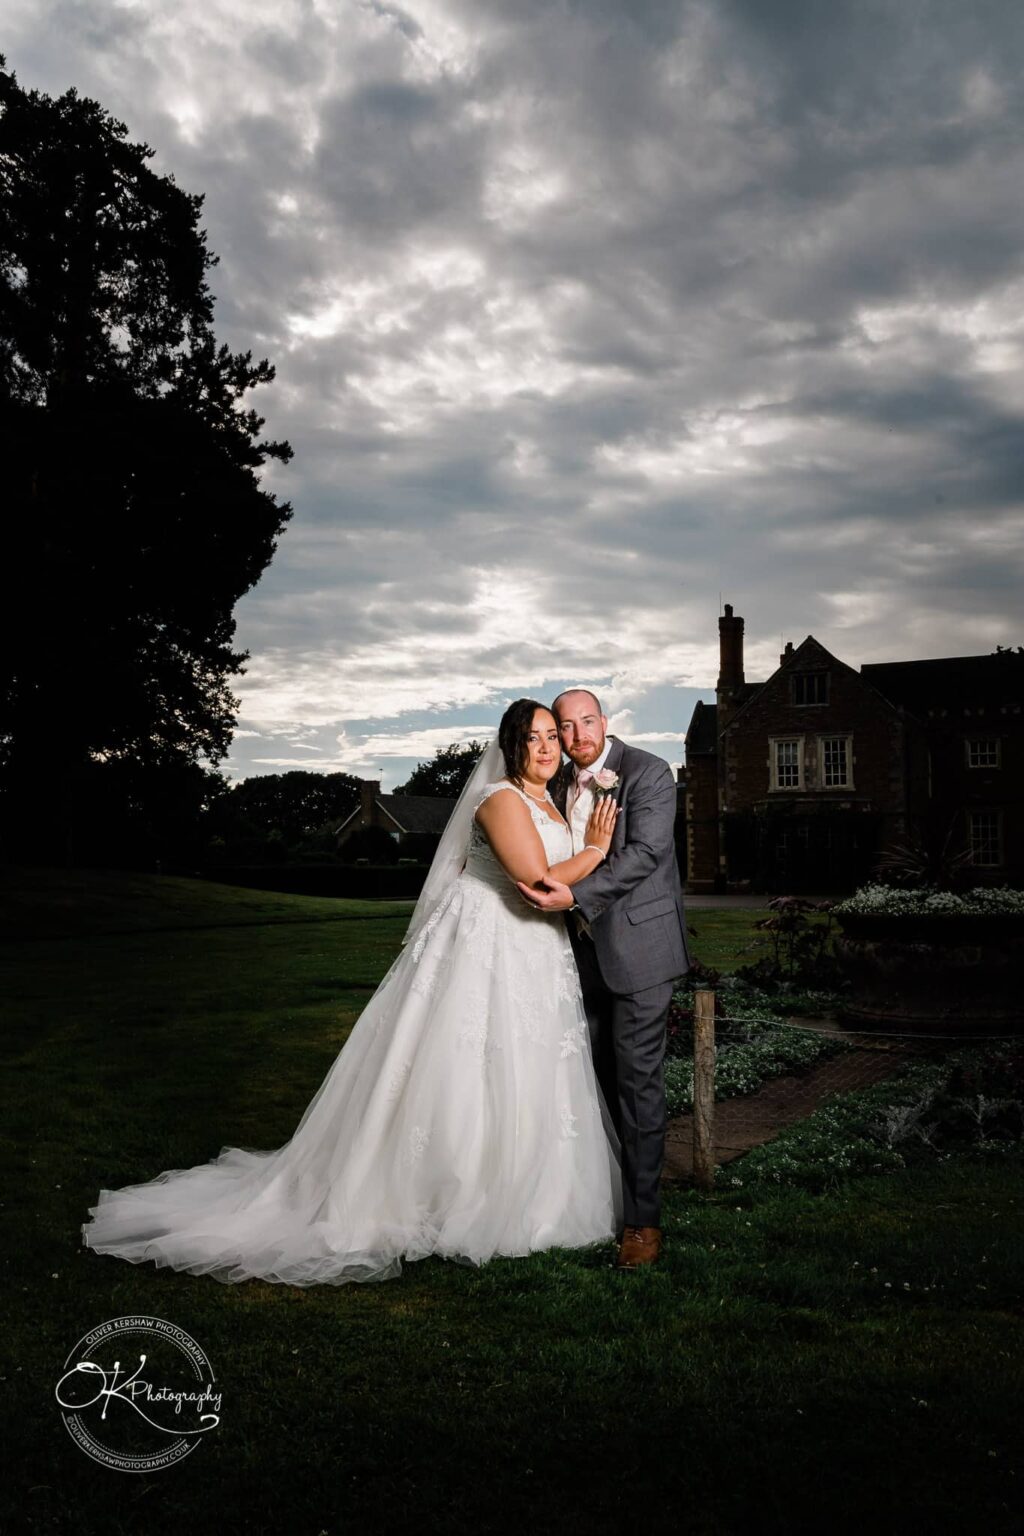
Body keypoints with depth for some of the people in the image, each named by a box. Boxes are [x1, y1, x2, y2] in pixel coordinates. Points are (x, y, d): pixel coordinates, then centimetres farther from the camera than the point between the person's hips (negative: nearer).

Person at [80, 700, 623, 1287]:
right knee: (462, 1078, -2)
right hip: (485, 951, -9)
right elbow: (540, 882, -24)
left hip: (533, 957, 9)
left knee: (523, 1081, 13)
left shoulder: (549, 803, 14)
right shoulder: (500, 799, -16)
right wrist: (597, 850, -9)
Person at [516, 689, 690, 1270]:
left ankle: (643, 1217, 5)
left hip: (637, 943, -6)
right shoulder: (563, 783, 11)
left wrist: (575, 894, -27)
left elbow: (644, 852, -20)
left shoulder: (649, 773, -10)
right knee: (598, 1073, 12)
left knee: (638, 1076, -4)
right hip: (585, 945, 6)